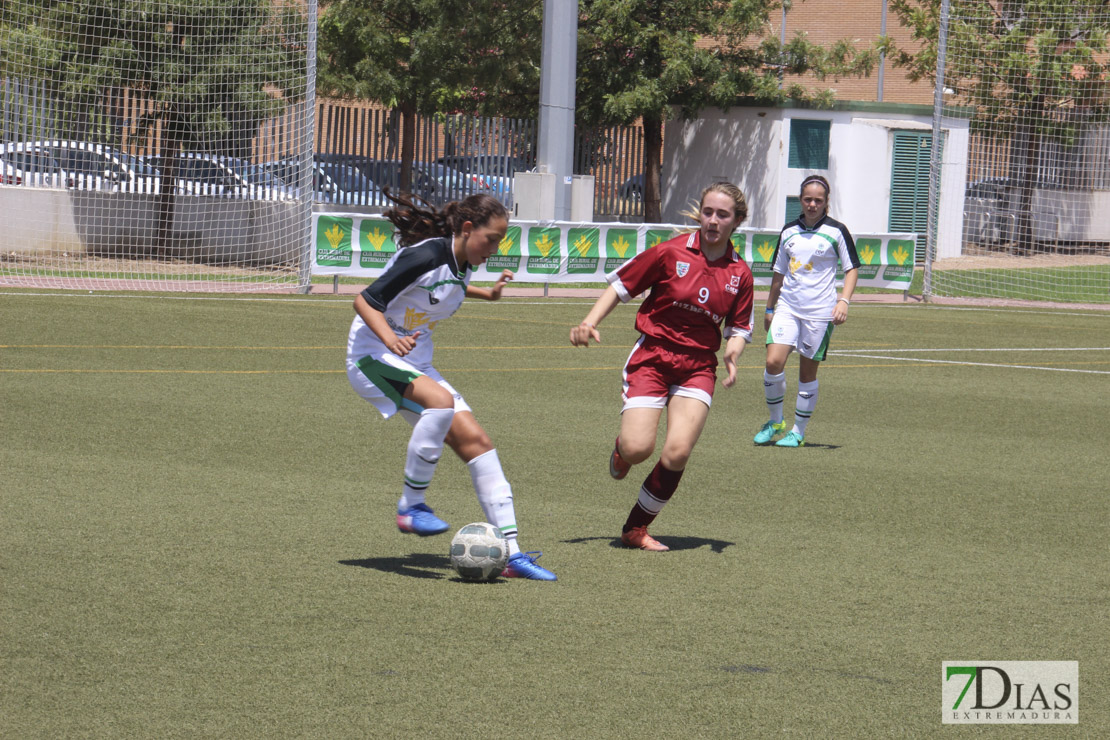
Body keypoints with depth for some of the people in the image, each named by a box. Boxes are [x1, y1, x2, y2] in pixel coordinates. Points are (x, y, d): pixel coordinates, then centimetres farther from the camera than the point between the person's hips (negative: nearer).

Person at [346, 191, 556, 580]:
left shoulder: (462, 264, 4)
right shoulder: (425, 256, -22)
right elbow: (366, 300, -21)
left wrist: (487, 293, 26)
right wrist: (390, 340, -36)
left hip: (416, 365, 9)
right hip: (372, 357, -9)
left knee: (475, 441, -3)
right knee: (441, 401, -35)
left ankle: (511, 552, -3)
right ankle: (410, 506, -20)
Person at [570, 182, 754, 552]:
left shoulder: (739, 273, 3)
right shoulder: (671, 252, -5)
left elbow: (739, 328, 12)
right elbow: (620, 285, 3)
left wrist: (732, 356, -10)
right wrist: (590, 322, -10)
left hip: (698, 366, 2)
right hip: (652, 357, -2)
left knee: (676, 453, -16)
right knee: (637, 448, -18)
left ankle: (636, 528, 6)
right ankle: (621, 448, 23)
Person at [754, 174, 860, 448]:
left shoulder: (836, 231, -2)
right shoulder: (789, 231, 10)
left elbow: (852, 268, 2)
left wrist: (844, 301, -12)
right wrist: (769, 308, 22)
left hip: (820, 312, -3)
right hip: (787, 307, 3)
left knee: (808, 373, 2)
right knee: (773, 363, -13)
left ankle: (798, 432, 14)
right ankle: (775, 422, 6)